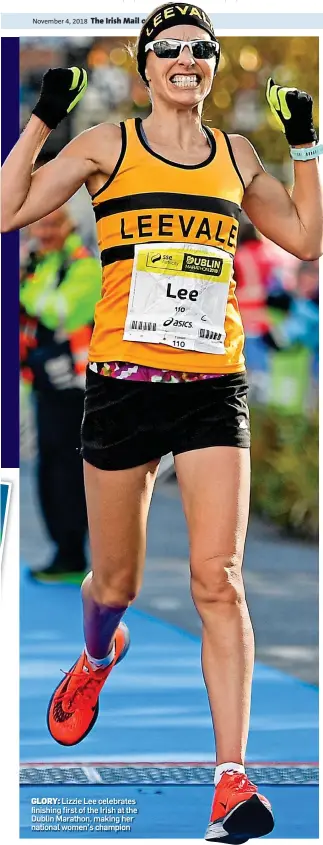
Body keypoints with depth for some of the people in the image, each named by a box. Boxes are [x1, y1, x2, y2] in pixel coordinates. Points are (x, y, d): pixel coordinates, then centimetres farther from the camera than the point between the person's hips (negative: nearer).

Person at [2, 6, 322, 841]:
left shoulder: (235, 155, 11)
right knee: (116, 579, 12)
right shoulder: (109, 145, 2)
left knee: (219, 579, -12)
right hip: (123, 384, -1)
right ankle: (97, 658, 51)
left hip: (213, 387, 1)